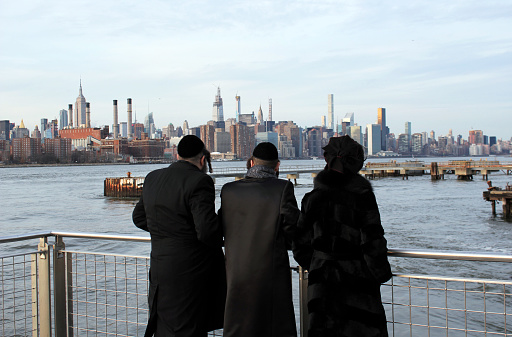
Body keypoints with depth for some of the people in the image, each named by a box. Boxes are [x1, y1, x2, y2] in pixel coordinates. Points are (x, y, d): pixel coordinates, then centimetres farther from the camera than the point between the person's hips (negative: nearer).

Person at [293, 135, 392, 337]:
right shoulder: (362, 196, -10)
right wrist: (381, 274, 3)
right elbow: (373, 243, -10)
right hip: (358, 283, -3)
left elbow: (301, 246, 4)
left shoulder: (312, 198, 1)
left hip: (322, 282, 4)